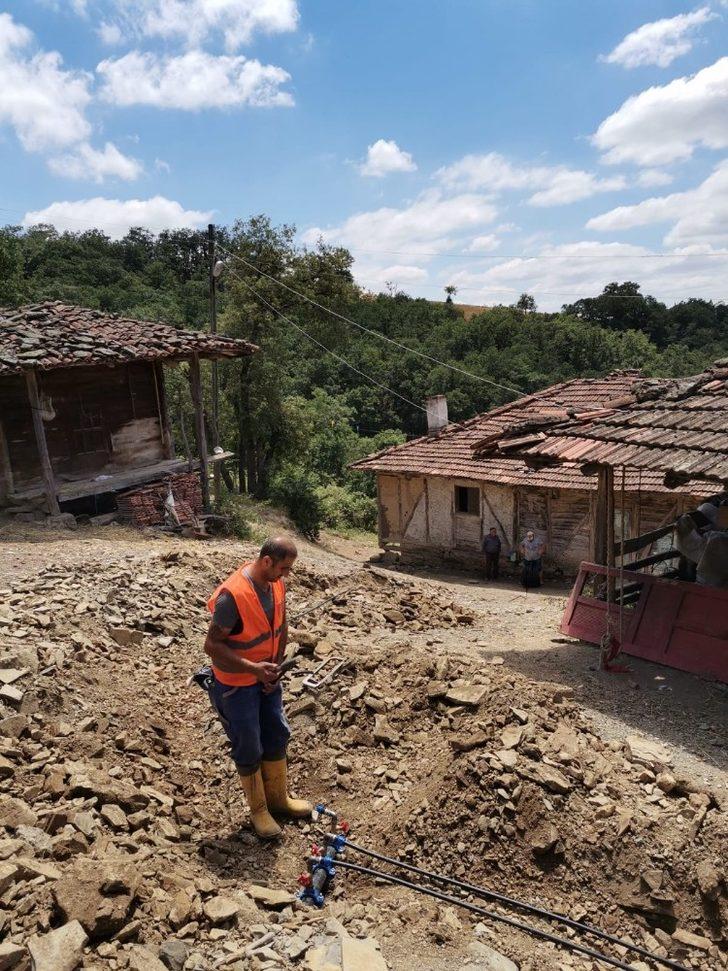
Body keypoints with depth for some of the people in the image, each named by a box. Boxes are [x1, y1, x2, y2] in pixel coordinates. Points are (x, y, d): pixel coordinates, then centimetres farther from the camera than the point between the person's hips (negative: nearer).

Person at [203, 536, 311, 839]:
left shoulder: (277, 583, -8)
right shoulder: (233, 595, -31)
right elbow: (212, 646, -26)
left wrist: (275, 667, -1)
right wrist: (253, 668, -28)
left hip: (266, 677, 7)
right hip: (236, 684, -7)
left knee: (277, 735, 18)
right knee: (248, 748, 8)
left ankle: (278, 798, 38)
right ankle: (258, 809, 29)